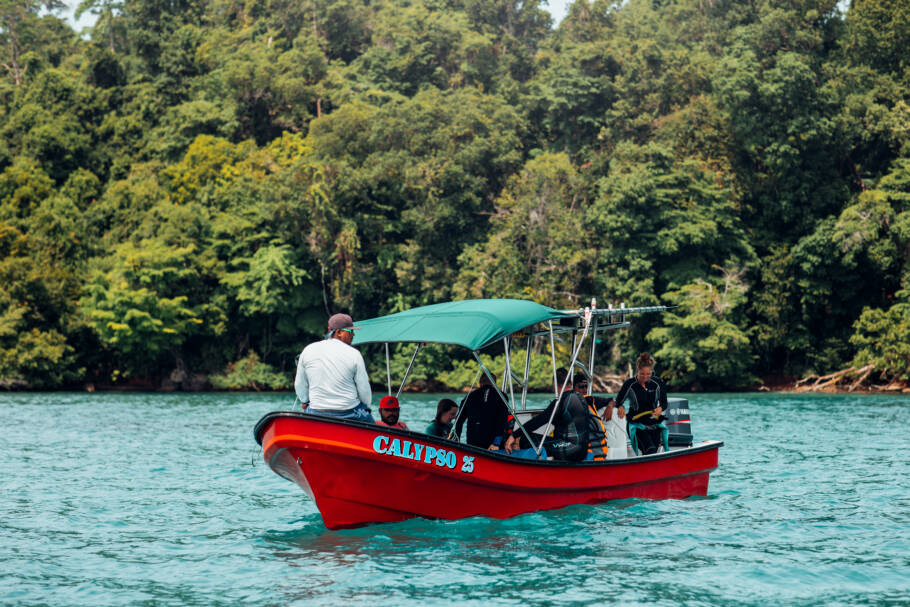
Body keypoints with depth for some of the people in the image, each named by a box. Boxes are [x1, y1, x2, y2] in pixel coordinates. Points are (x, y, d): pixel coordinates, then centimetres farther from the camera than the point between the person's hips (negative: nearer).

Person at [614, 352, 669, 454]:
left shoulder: (657, 383, 3)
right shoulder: (630, 384, -4)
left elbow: (664, 403, 12)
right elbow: (618, 402, 1)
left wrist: (660, 409, -10)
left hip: (654, 424, 4)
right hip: (637, 425, -3)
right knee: (651, 451, -25)